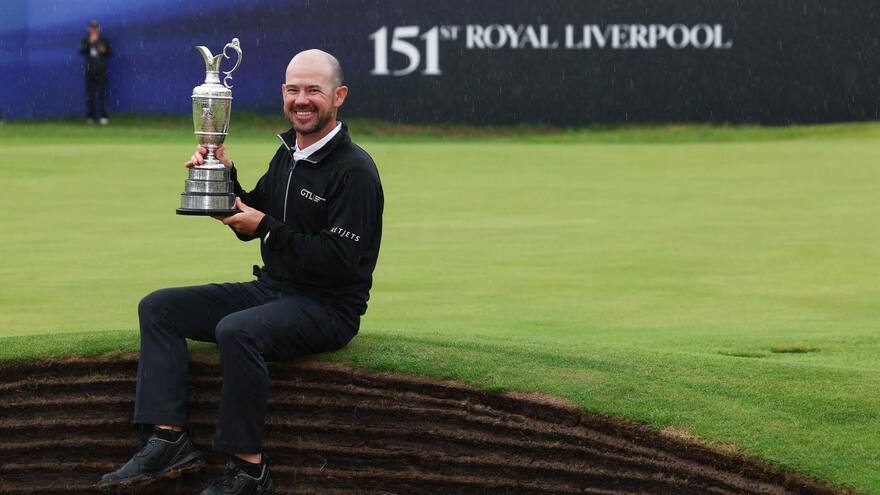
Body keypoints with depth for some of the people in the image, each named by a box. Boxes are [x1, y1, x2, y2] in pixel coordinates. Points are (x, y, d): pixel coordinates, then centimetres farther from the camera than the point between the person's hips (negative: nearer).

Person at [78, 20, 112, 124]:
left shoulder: (104, 40, 8)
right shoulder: (85, 40, 7)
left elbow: (110, 53, 11)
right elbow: (81, 51, -10)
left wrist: (104, 51, -11)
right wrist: (89, 42, -20)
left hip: (101, 70, -1)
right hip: (90, 70, 1)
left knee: (102, 93, -5)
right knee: (90, 94, 2)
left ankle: (103, 116, -4)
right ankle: (90, 116, 7)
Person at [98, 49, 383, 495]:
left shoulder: (354, 170, -16)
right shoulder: (288, 153, 11)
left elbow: (339, 261, -23)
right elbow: (249, 223, 18)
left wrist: (267, 227, -20)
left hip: (327, 307, -9)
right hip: (272, 289, 9)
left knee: (236, 330, -36)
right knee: (158, 307, 1)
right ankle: (170, 440, -12)